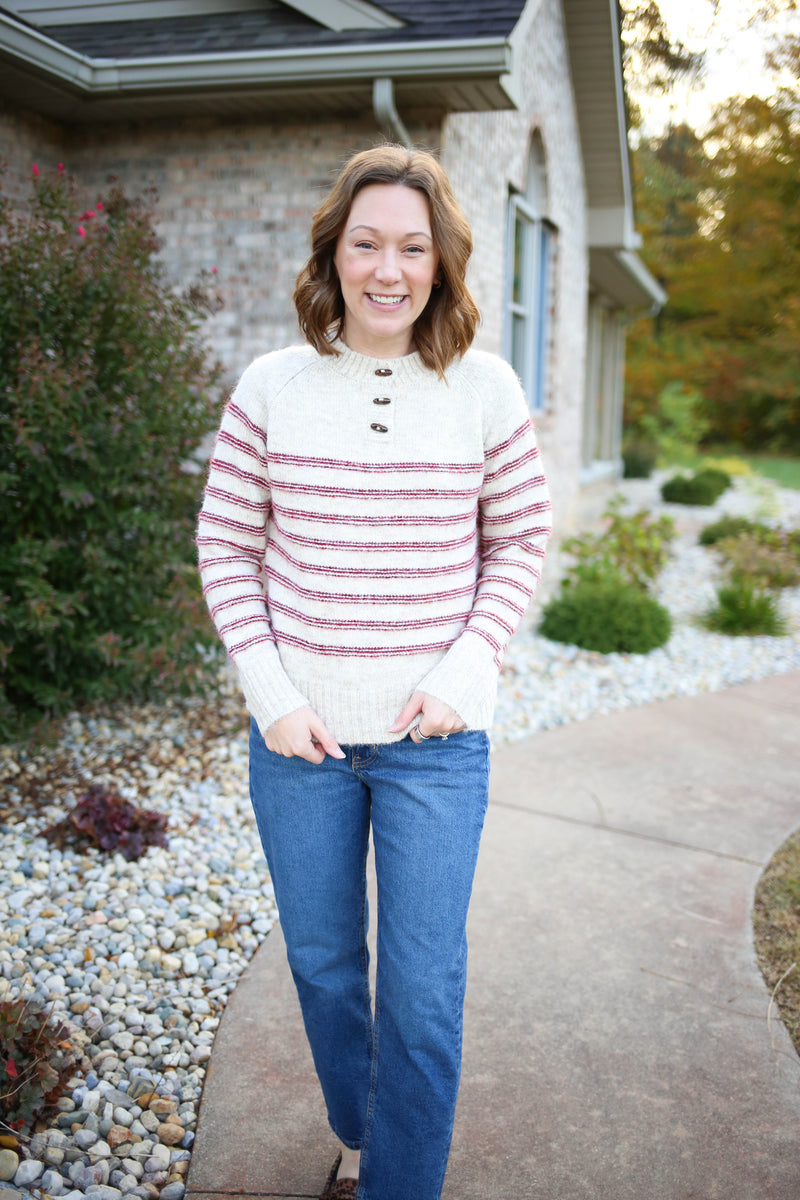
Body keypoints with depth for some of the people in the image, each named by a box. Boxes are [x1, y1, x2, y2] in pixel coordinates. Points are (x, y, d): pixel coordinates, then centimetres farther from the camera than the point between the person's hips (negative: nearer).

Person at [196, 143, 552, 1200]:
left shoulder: (485, 390, -4)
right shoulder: (272, 388, -4)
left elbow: (521, 541, 4)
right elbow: (226, 547, 2)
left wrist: (463, 671, -8)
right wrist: (270, 693, -7)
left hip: (436, 737, -1)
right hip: (299, 731, 2)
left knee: (423, 989, 5)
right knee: (322, 964, 18)